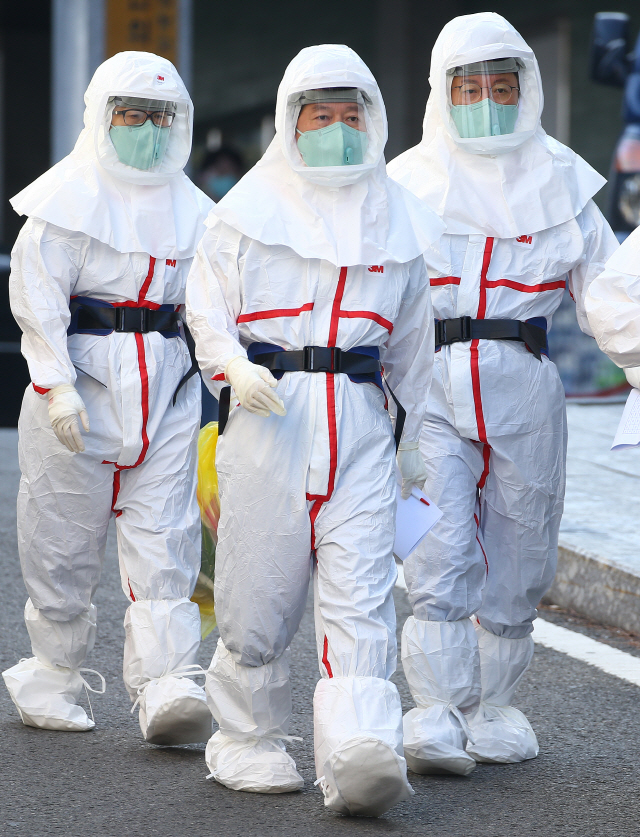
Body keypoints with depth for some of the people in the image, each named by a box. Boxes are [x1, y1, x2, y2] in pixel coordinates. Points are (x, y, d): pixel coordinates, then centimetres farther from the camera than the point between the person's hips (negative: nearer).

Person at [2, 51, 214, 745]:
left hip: (165, 392, 4)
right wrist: (57, 387, -17)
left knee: (163, 545, -5)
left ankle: (166, 687, -11)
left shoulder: (188, 207, 14)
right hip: (84, 383, -4)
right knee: (65, 541, 3)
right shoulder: (67, 199, -3)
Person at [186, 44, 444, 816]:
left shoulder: (396, 217, 15)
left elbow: (413, 340, 23)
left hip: (360, 419, 2)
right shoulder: (251, 209, 5)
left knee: (359, 594, -12)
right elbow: (207, 309, 6)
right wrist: (237, 369, -14)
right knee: (258, 593, 2)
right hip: (269, 412, -1)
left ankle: (360, 758, -23)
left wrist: (418, 442, 23)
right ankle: (249, 741, 21)